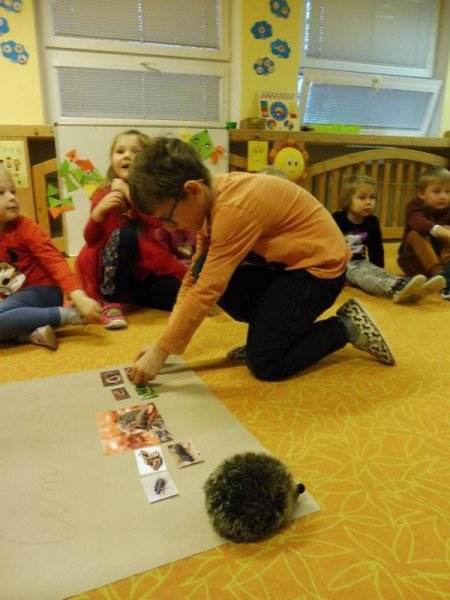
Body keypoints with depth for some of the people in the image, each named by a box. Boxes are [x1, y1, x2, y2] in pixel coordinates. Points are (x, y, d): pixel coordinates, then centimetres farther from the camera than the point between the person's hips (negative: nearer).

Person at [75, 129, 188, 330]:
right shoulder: (104, 194, -2)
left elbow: (161, 222, -22)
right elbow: (91, 240, -5)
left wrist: (130, 193, -26)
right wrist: (99, 211, -23)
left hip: (148, 268, 1)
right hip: (114, 271, -1)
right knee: (123, 234, -32)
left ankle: (131, 296, 4)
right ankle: (112, 301, -17)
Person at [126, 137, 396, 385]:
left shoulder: (235, 209, -30)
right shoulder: (213, 198, -1)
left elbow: (207, 290, -30)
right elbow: (195, 277, -1)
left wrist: (161, 351, -22)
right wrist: (165, 343, -7)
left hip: (318, 264, -9)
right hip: (284, 260, 9)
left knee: (265, 364, -11)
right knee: (203, 270, -10)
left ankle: (346, 328, 6)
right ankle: (269, 326, 7)